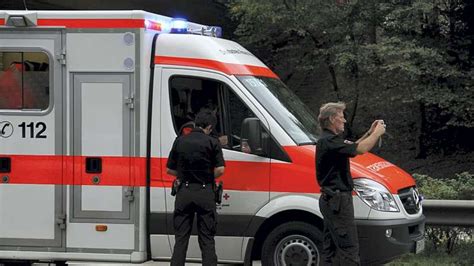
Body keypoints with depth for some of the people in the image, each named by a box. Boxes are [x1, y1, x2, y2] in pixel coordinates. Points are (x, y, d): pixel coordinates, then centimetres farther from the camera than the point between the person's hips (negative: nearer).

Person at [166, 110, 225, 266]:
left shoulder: (180, 141, 6)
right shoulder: (212, 142, -4)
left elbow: (170, 170, 9)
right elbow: (220, 170, -11)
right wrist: (208, 177, 8)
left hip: (184, 192, 2)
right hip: (205, 193, -2)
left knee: (181, 237, 8)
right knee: (207, 238, 4)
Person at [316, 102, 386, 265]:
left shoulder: (328, 140, 16)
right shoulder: (329, 141, -18)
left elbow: (351, 148, 24)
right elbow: (360, 149, -25)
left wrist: (369, 133, 13)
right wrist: (377, 133, -10)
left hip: (330, 200, 11)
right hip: (338, 200, -11)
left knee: (330, 247, 12)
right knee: (349, 248, -11)